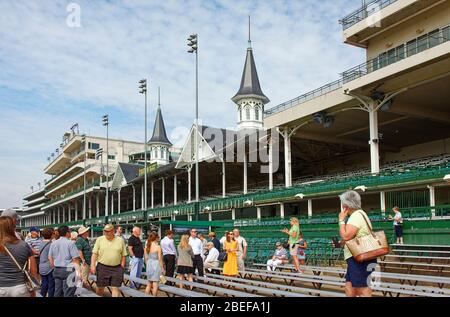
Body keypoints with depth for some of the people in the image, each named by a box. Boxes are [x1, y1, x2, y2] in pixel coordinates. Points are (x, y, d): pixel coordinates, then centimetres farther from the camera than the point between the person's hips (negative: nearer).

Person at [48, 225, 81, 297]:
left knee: (57, 292, 14)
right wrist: (78, 271, -6)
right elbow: (75, 259, -12)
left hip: (56, 270, 7)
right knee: (68, 293, -3)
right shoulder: (70, 243, -11)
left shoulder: (53, 243, 8)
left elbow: (50, 258, 13)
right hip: (68, 270, -6)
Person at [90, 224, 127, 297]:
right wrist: (93, 265, -8)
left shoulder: (120, 240, 3)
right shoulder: (99, 239, 2)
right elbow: (94, 253, 1)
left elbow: (123, 255, 6)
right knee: (100, 287, 10)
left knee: (115, 287, 0)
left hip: (116, 268, 0)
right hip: (102, 267, 0)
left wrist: (122, 267, 1)